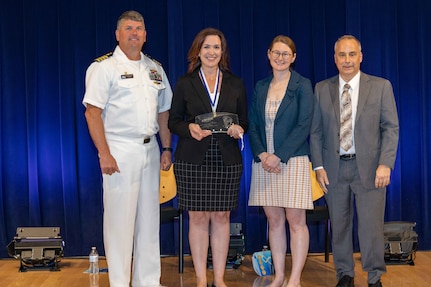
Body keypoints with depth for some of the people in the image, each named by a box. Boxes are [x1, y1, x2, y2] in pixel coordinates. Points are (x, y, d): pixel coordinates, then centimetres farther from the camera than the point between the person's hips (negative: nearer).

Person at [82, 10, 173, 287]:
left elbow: (164, 112, 18)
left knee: (150, 217, 10)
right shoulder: (104, 67, -4)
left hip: (150, 149, 6)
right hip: (120, 152, -6)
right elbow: (93, 112, -10)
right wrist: (105, 154, -17)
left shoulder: (155, 69, 14)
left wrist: (167, 148, 10)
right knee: (120, 219, -4)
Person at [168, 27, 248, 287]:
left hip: (227, 160, 2)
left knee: (221, 217, 5)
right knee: (198, 217, 2)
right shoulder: (185, 83, 5)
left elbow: (244, 121, 13)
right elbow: (174, 121, 5)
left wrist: (239, 129, -9)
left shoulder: (236, 84, 10)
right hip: (193, 160, -1)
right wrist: (190, 128, -15)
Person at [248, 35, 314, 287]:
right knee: (274, 220, 8)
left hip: (292, 160, -4)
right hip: (264, 161, 4)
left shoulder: (302, 85, -1)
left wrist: (278, 156, -14)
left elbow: (304, 126, -9)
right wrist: (262, 154, -7)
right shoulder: (260, 87, 13)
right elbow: (253, 126, 10)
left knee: (296, 221, -2)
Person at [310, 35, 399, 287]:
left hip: (369, 168, -2)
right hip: (334, 168, 2)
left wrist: (385, 164, -11)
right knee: (339, 225, 9)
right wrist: (318, 166, -1)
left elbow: (391, 128, -1)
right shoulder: (322, 89, 7)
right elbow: (316, 131, 7)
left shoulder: (381, 86, 2)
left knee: (372, 225, 0)